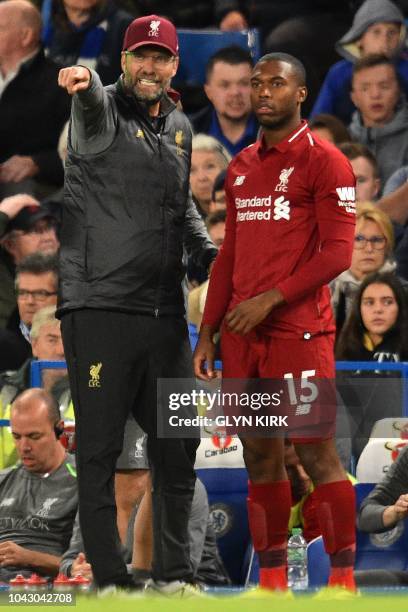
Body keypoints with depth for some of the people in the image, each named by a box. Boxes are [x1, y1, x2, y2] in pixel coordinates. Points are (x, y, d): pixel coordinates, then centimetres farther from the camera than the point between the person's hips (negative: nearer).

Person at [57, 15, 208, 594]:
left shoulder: (179, 127, 16)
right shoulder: (103, 112, -4)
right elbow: (92, 102, -31)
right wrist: (83, 83, -54)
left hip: (165, 310, 7)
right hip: (100, 307, -7)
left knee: (177, 444, 10)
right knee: (100, 449, -3)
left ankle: (172, 573, 20)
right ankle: (110, 581, 1)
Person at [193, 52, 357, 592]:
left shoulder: (323, 162, -4)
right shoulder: (241, 168, 17)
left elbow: (337, 254, -11)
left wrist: (272, 299, -17)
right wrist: (207, 333, 15)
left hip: (299, 332, -6)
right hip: (242, 336, 7)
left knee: (317, 455, -8)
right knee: (259, 456, 6)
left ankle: (343, 578, -3)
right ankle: (271, 578, 11)